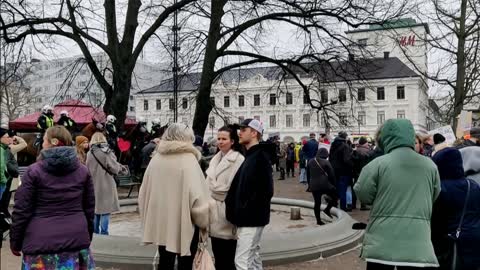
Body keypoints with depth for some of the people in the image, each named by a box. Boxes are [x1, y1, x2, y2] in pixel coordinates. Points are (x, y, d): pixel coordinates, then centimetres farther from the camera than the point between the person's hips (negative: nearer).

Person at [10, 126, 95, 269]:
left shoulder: (34, 171, -6)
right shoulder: (82, 171, 5)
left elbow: (22, 210, -4)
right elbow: (89, 208, 9)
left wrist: (15, 242, 7)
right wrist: (87, 237, 19)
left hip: (42, 242, -3)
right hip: (77, 240, 3)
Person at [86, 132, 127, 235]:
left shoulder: (89, 153, -3)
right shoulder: (106, 152, -11)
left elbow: (88, 169, 3)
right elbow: (114, 168, -11)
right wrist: (120, 168, 10)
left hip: (94, 185, 3)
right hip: (106, 185, -3)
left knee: (95, 210, 15)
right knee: (105, 211, 4)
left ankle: (95, 232, 23)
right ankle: (103, 233, 4)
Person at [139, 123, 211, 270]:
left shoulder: (156, 157, 0)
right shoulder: (188, 159, -15)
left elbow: (144, 191, 6)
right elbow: (197, 195, -20)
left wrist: (148, 218, 17)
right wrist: (203, 221, -5)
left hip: (161, 222, 5)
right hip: (184, 223, -5)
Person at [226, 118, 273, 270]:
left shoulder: (261, 156, -14)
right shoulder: (250, 156, 15)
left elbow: (266, 190, -20)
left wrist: (246, 210, -16)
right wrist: (240, 210, 8)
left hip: (251, 219, -9)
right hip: (248, 219, 9)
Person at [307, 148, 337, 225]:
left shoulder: (310, 162, 11)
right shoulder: (326, 162, -7)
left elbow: (308, 175, 18)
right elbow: (332, 175, -6)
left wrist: (310, 185, 25)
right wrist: (333, 185, 5)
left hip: (314, 186, 5)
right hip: (325, 185, -5)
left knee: (317, 203, 10)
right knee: (334, 197, 14)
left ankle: (318, 220, 11)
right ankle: (327, 209, 0)